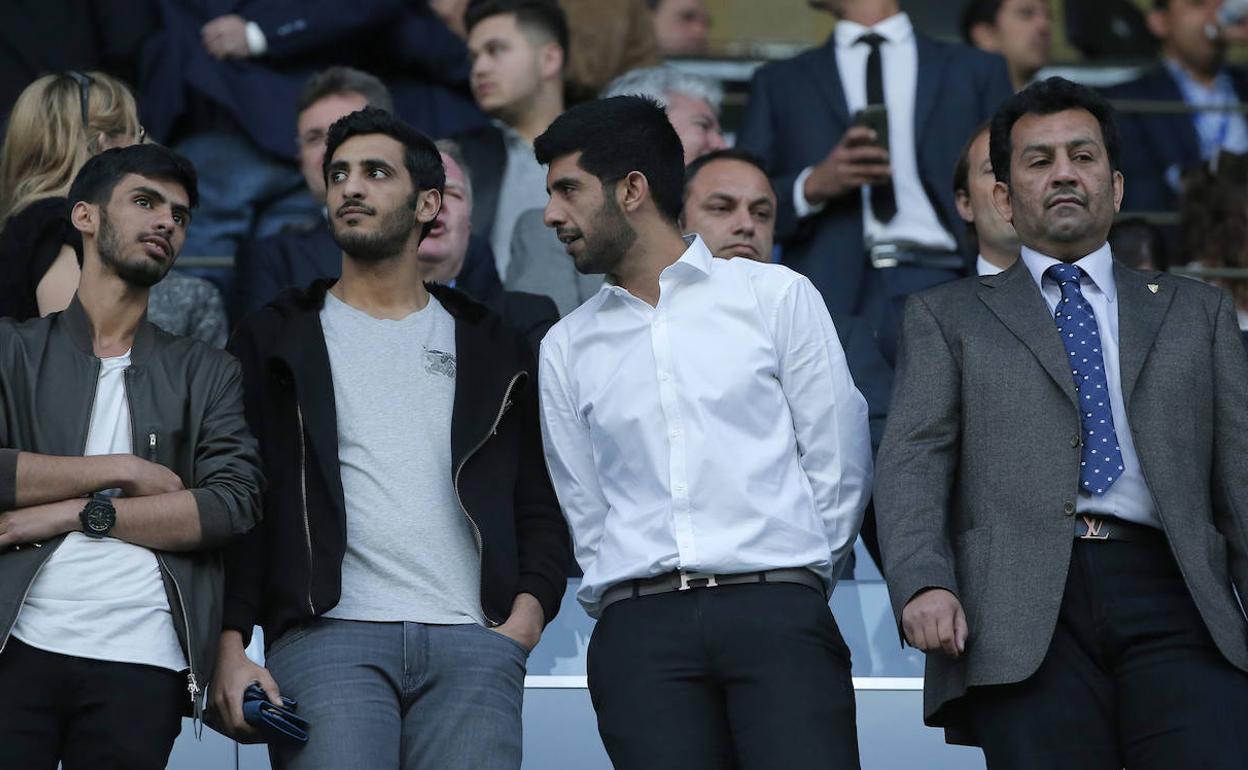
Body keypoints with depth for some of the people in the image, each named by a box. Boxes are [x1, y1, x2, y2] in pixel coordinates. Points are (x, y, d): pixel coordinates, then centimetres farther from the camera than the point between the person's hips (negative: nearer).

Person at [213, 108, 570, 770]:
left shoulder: (491, 349, 20)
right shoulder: (275, 339, 15)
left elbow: (539, 504, 17)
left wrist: (531, 607, -2)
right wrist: (231, 650, -5)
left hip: (472, 642, 2)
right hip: (327, 638, -2)